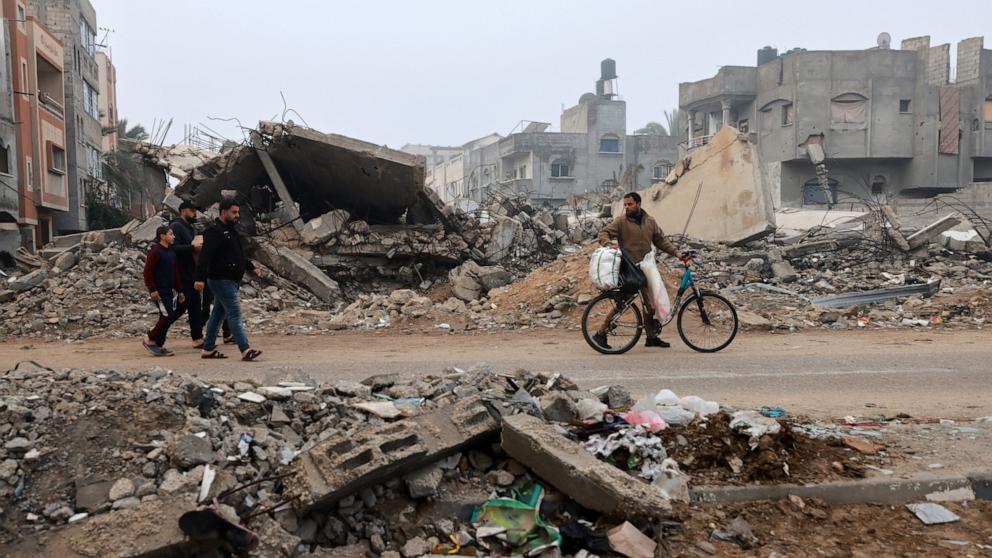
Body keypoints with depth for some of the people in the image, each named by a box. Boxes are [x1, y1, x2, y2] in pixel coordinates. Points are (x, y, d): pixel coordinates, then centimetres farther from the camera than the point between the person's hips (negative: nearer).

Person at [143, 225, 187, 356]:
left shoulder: (171, 252, 14)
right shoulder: (155, 252, -11)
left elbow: (176, 272, 18)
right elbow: (148, 272, -14)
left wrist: (180, 290, 17)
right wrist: (153, 290, -18)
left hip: (170, 291, 8)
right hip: (159, 291, -8)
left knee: (171, 315, 7)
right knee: (168, 315, -11)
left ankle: (159, 345, 16)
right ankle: (150, 340, 3)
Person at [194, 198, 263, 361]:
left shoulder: (230, 231, 17)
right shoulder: (214, 232, -14)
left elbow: (238, 254, 31)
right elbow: (205, 256, -24)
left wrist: (251, 267, 38)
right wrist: (200, 278, -32)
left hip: (231, 281, 10)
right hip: (222, 280, -10)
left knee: (218, 314, 14)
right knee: (235, 315, -12)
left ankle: (208, 349, 21)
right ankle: (246, 350, -13)